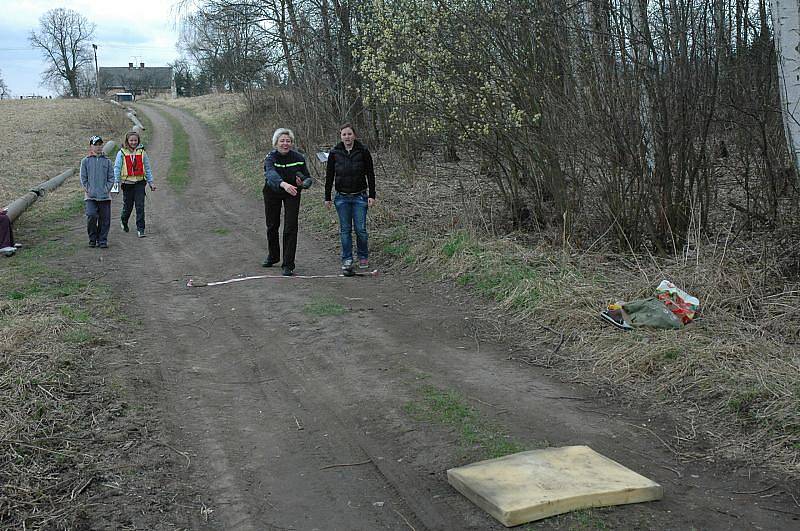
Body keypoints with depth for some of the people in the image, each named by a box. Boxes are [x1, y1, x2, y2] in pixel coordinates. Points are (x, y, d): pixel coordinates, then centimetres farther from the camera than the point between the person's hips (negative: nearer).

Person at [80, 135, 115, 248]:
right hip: (90, 196, -1)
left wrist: (106, 189, -4)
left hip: (105, 196, 1)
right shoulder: (85, 161, 7)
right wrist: (88, 190, -5)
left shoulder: (107, 161, 9)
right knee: (91, 216, -14)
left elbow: (111, 178, 8)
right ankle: (92, 239, 3)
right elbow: (83, 178, 5)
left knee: (104, 219, 2)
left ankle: (102, 240, 13)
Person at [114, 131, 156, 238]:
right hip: (127, 183, -1)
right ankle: (123, 221, 40)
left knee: (140, 206, -7)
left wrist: (151, 182, 9)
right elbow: (117, 168, 1)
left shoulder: (142, 152, 5)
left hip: (139, 182, 1)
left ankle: (140, 229, -3)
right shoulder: (121, 153, 0)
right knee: (128, 206, 10)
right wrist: (116, 182, -6)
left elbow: (147, 168, 11)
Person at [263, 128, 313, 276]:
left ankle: (288, 264, -5)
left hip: (292, 194, 0)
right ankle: (273, 256, 39)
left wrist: (303, 183, -34)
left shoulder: (298, 158, -15)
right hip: (272, 193, 0)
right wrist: (284, 184, -65)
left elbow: (308, 178, -8)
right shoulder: (270, 158, -23)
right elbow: (271, 174, -44)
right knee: (272, 226, 14)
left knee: (290, 228, -11)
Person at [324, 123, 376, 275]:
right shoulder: (334, 153, 1)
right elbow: (329, 176, 6)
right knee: (345, 230, 4)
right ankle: (347, 260, 12)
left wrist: (372, 195, -4)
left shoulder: (363, 151, -3)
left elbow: (370, 174, 1)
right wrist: (327, 197, 4)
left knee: (360, 229, -2)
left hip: (360, 197, -1)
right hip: (342, 197, 1)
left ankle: (363, 257, 17)